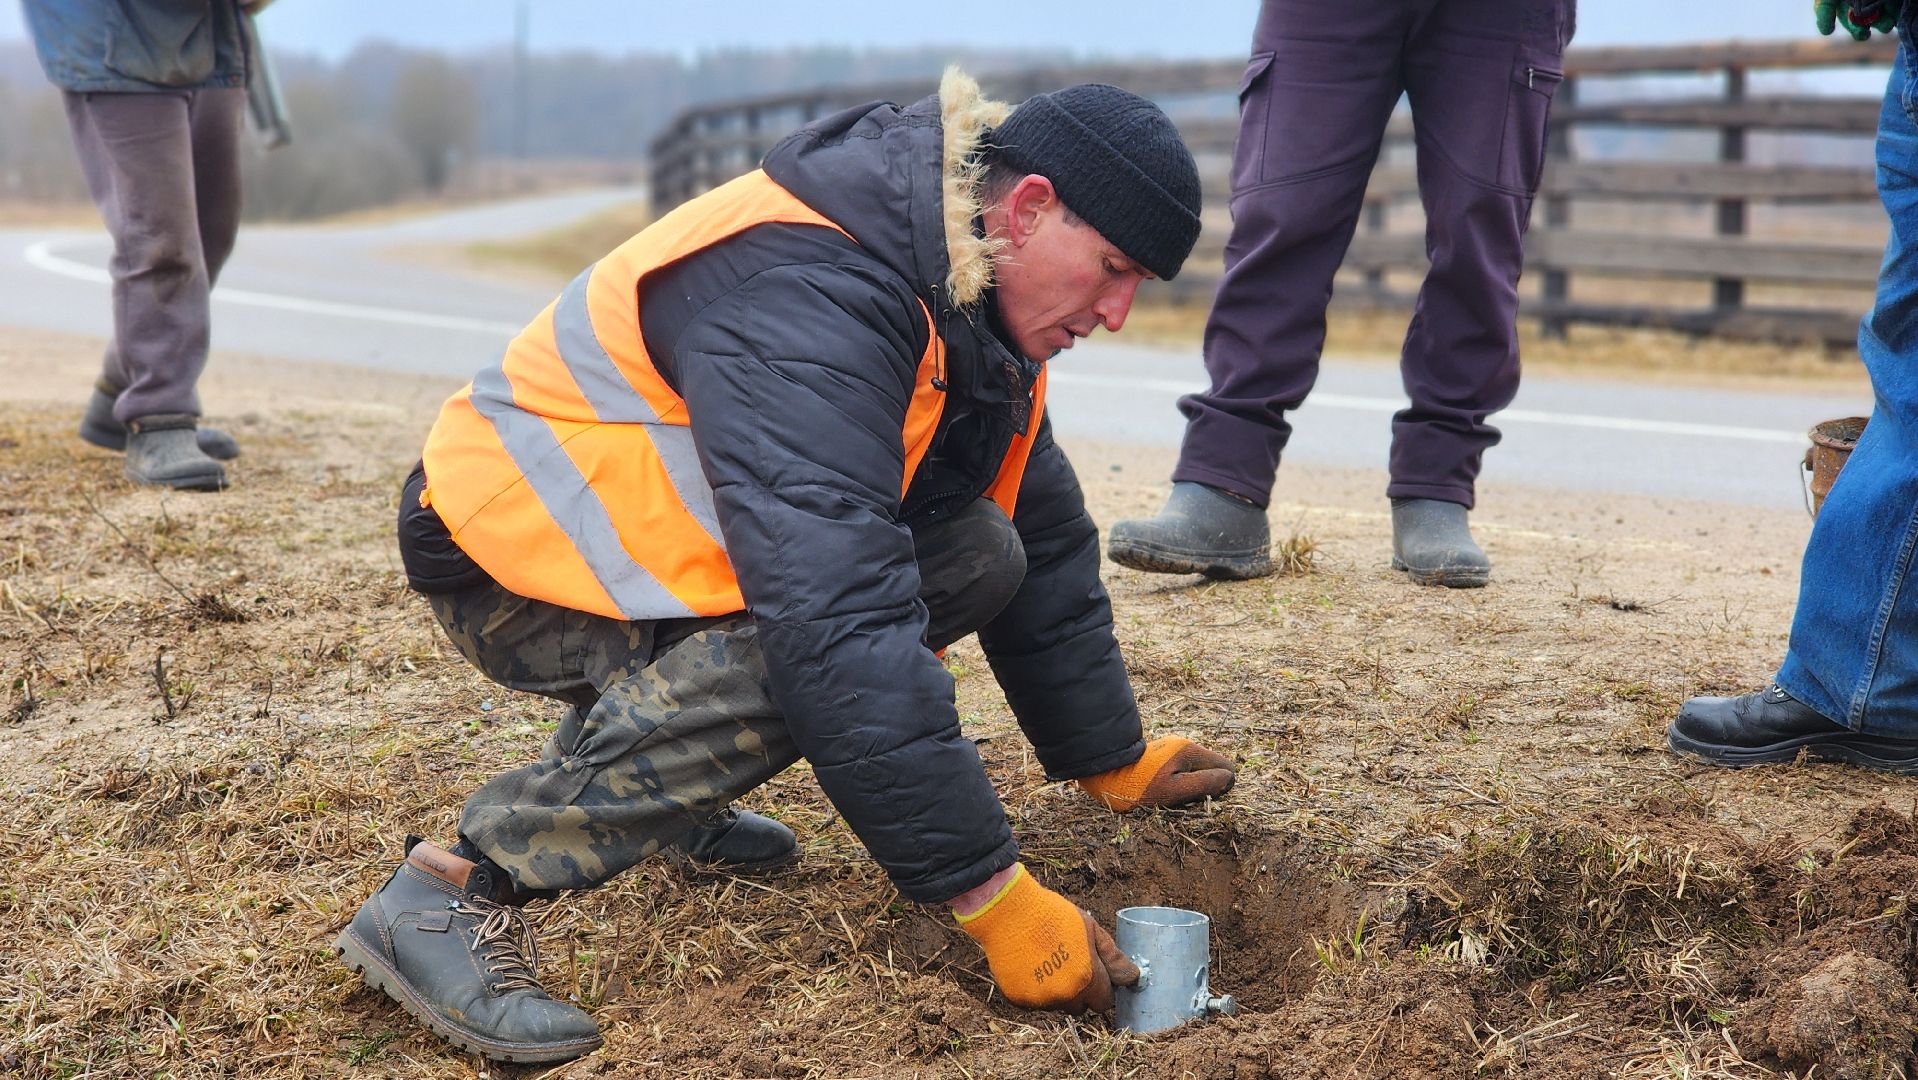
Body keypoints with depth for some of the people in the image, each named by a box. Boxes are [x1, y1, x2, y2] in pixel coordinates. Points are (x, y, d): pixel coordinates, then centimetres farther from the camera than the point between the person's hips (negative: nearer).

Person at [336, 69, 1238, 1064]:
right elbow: (838, 626, -40)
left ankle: (656, 772, 7)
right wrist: (994, 898, -37)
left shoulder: (972, 303, -1)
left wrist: (1114, 760, 14)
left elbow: (1048, 542, 12)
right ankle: (455, 890, -25)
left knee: (976, 557, -5)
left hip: (668, 544, 9)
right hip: (508, 560, -9)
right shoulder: (810, 295, -32)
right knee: (809, 643, -34)